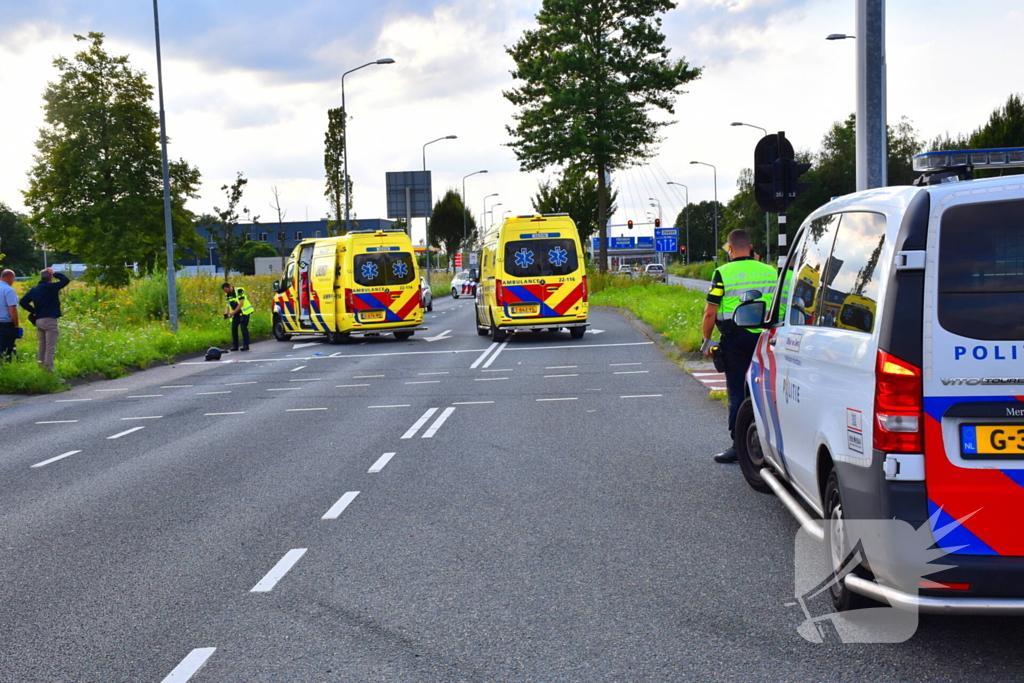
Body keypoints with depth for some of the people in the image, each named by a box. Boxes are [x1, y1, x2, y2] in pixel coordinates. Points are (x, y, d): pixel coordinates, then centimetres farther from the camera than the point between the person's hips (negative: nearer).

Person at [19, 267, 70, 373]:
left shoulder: (34, 290, 8)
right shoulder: (51, 287, -12)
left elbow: (23, 302, 11)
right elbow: (66, 280, -11)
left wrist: (34, 311, 12)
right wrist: (55, 274, 0)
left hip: (38, 320, 7)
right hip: (50, 320, -7)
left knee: (42, 346, 17)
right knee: (50, 347, -6)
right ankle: (49, 370, -11)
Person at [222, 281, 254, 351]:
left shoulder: (239, 291, -14)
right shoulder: (228, 295, 9)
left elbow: (241, 303, -19)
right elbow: (227, 305, 12)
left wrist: (233, 312, -22)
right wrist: (226, 313, -9)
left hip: (244, 312, -7)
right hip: (236, 314, 7)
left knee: (243, 327, -12)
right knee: (233, 328, -1)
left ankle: (245, 345, -10)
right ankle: (235, 345, 6)